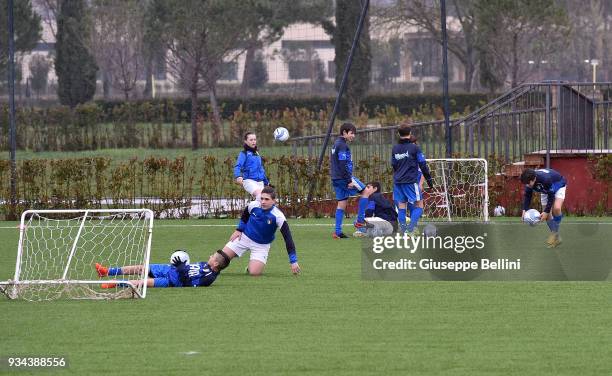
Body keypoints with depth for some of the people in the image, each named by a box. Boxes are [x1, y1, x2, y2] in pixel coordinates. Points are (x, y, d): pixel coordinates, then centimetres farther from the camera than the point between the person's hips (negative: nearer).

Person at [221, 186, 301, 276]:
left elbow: (288, 238, -24)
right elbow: (244, 216, 11)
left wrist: (293, 261, -27)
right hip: (244, 237, 3)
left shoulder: (278, 216, -26)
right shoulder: (253, 205, -16)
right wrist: (239, 230, 4)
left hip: (261, 245, -3)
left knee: (254, 272, -20)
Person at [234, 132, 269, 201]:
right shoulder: (244, 154, -1)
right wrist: (238, 176, -33)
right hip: (249, 181, -7)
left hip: (260, 182, 7)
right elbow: (238, 166, -13)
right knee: (258, 194, -32)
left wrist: (266, 182, 32)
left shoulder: (257, 154, 20)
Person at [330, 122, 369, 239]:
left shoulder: (336, 144, 17)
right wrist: (349, 180, -20)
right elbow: (343, 165, -20)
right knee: (364, 191, 2)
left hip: (336, 179, 9)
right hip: (344, 177, -9)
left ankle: (337, 232, 6)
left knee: (341, 203, 9)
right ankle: (360, 220, 1)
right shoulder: (342, 145, -14)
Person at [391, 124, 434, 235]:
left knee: (401, 206, 10)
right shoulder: (414, 148, -7)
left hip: (398, 181, 5)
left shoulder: (395, 148, 7)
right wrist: (429, 179, 1)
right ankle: (411, 227, -17)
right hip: (411, 181, -5)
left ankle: (403, 230, 7)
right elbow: (423, 165, -6)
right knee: (419, 205, 0)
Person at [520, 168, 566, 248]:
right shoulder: (529, 180, -26)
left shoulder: (545, 179, -44)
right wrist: (525, 210, -22)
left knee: (556, 209, -28)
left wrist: (546, 212, -32)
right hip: (546, 190, 6)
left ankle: (555, 233, -10)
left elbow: (551, 197, -33)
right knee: (546, 214, 1)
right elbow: (527, 195, -11)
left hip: (558, 186, -6)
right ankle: (556, 238, 15)